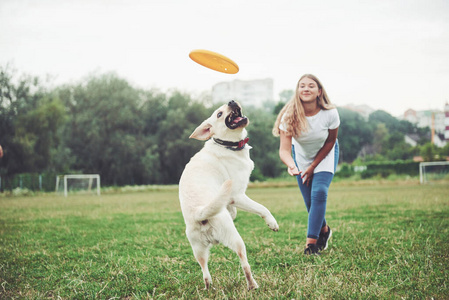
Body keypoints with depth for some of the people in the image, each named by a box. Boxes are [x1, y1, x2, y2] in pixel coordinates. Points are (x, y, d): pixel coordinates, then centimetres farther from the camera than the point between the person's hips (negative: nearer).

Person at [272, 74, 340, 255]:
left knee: (319, 193, -21)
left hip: (325, 155, -1)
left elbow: (330, 141, -11)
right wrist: (291, 165, -57)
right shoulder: (290, 116, -29)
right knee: (310, 200, 2)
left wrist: (313, 167, -10)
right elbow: (284, 149, -34)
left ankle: (311, 242, -17)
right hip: (301, 156, 1)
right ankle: (324, 230, 33)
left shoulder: (330, 114, -28)